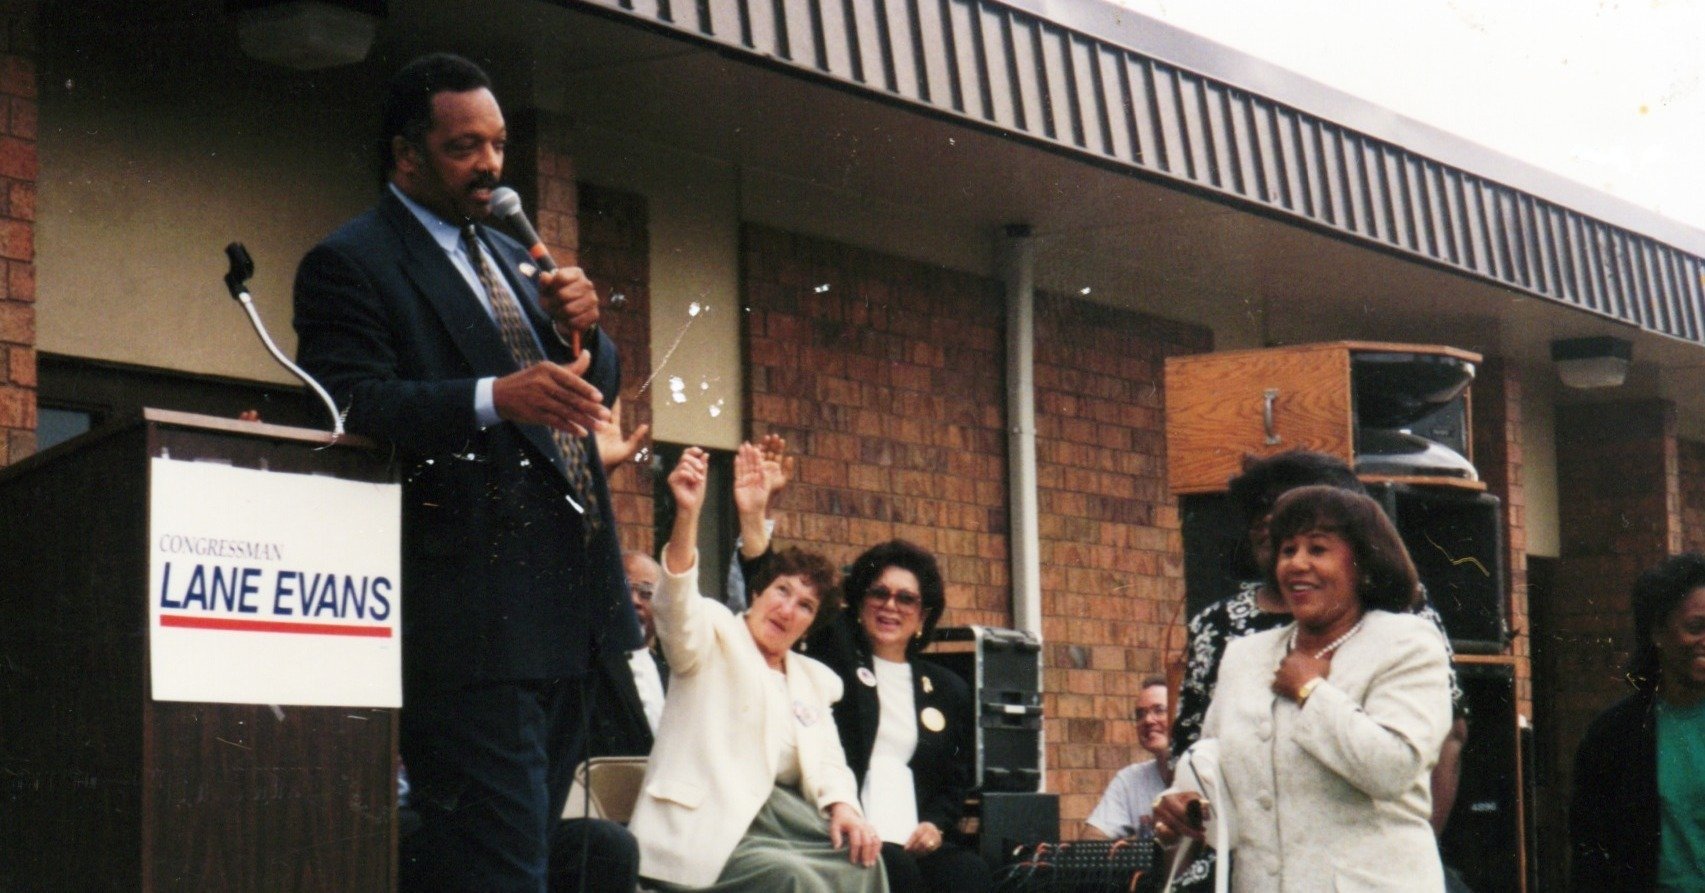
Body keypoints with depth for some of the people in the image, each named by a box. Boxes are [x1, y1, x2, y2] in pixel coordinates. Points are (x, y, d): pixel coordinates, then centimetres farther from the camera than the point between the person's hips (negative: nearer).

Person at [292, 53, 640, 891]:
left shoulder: (508, 256, 24)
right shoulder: (348, 264, -3)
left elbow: (595, 389, 25)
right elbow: (351, 406, -16)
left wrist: (580, 329, 2)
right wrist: (493, 399, -30)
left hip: (563, 615, 9)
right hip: (470, 624, -9)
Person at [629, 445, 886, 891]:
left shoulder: (812, 679, 23)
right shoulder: (716, 634, 5)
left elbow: (827, 762, 14)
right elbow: (677, 603, -17)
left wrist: (842, 806, -11)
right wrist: (687, 513, -34)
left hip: (772, 812, 6)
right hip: (706, 830, -6)